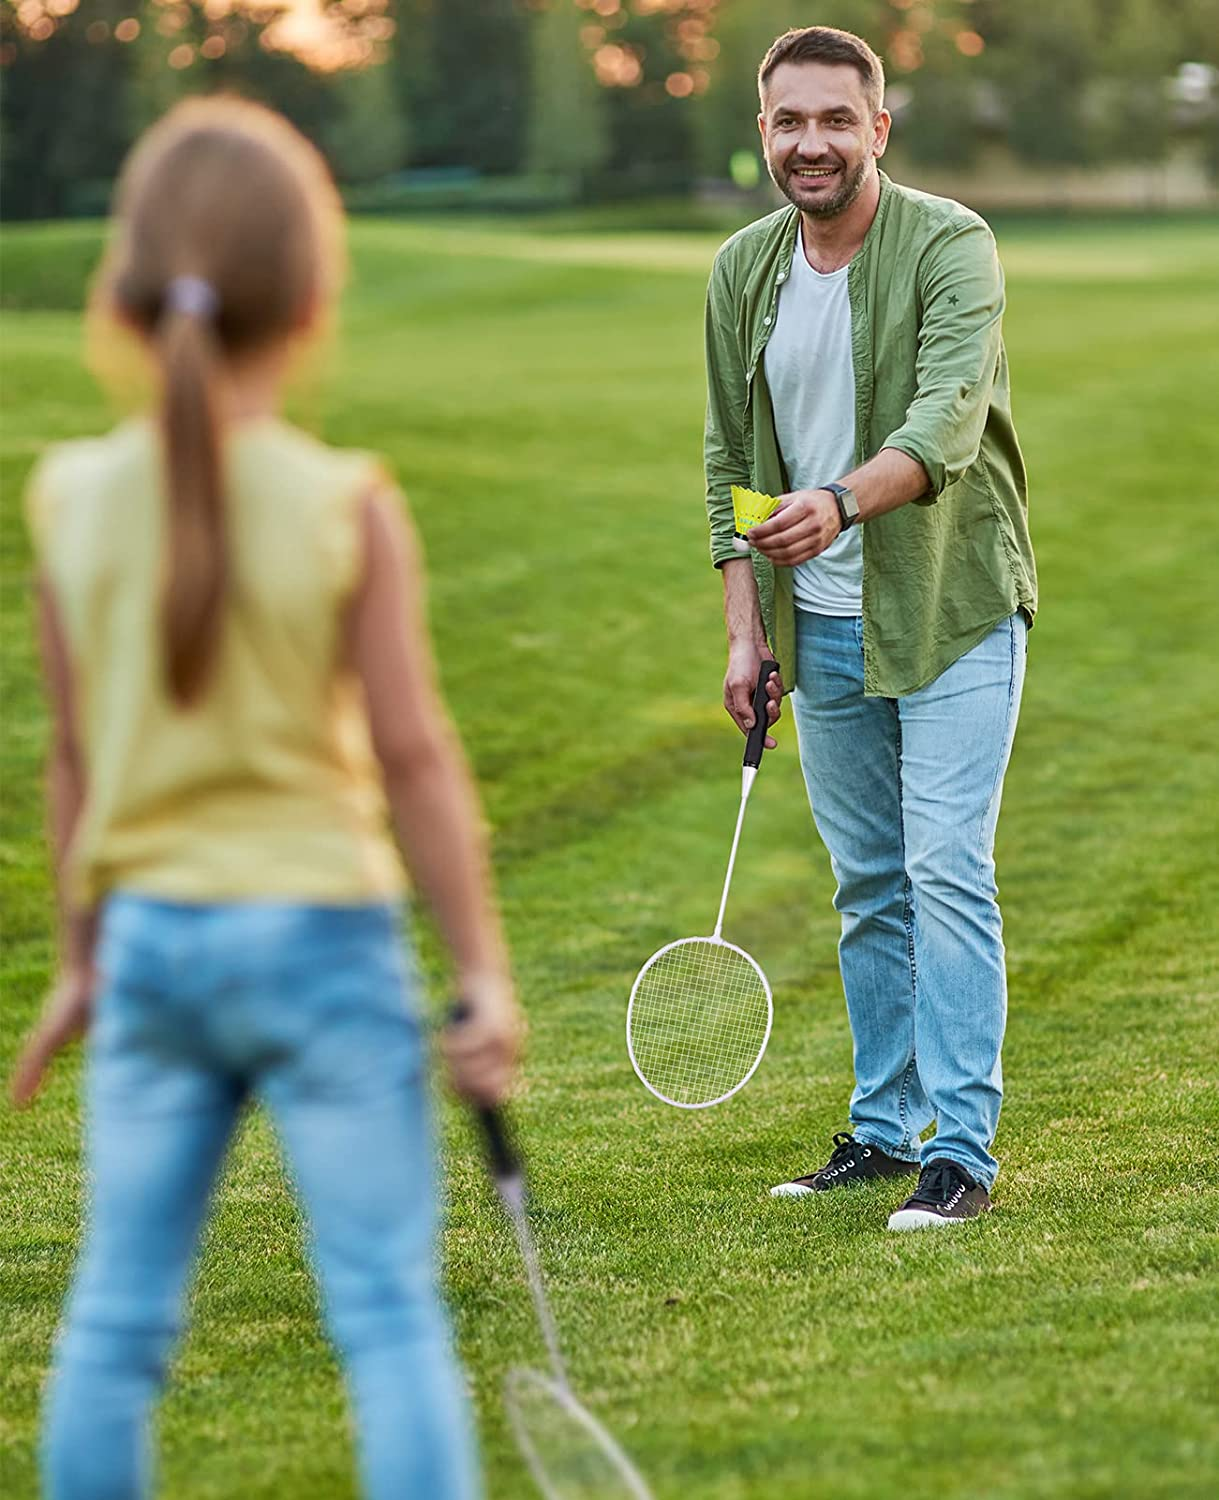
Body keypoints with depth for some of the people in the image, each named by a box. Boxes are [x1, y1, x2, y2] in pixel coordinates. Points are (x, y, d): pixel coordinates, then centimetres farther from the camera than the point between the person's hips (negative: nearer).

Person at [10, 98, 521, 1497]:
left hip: (150, 933, 4)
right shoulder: (343, 505, -11)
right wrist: (482, 971, -3)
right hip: (319, 930, -3)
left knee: (116, 1315, 10)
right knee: (387, 1306, 3)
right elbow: (411, 756, -9)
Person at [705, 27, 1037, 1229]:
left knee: (947, 869, -11)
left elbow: (948, 421, -28)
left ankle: (962, 1146, -8)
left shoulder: (950, 246, -14)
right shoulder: (742, 272, 4)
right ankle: (886, 1126, 20)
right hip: (823, 627, 5)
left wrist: (842, 501, -46)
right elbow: (730, 458, 10)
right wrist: (745, 628, 3)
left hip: (953, 611, -5)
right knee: (866, 883, 11)